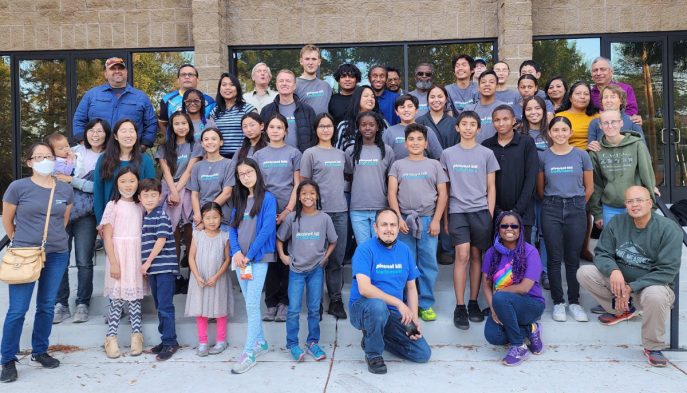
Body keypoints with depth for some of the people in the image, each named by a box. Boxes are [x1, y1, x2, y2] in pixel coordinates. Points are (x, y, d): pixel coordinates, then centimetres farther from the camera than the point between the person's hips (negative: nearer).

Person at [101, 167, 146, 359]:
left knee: (135, 296, 7)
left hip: (137, 255, 4)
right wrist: (113, 263, -12)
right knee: (117, 298, -1)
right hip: (118, 254, -4)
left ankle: (136, 336, 13)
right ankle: (111, 338, 8)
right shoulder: (113, 206, -3)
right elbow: (107, 236, -6)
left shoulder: (140, 206, 10)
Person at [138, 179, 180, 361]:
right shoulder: (145, 217, 13)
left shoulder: (161, 216, -10)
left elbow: (161, 240, -15)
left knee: (165, 306, -5)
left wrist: (148, 262, -11)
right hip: (152, 269, 8)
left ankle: (170, 342, 3)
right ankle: (166, 340, 23)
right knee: (159, 305, 13)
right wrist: (146, 266, 13)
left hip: (165, 267, -8)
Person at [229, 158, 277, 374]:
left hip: (259, 257, -6)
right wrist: (236, 251, -8)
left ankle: (248, 353, -6)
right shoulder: (239, 200, 14)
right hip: (240, 258, 6)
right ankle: (260, 342, 26)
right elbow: (232, 227, 8)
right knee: (250, 304, 12)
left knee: (252, 304, -10)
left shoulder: (268, 198, -4)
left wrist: (249, 255, -15)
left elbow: (267, 229, -13)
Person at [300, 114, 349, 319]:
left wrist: (344, 202, 11)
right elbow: (303, 184, -2)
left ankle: (335, 300, 15)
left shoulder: (341, 154, 14)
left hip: (340, 210, 4)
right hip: (318, 211, -4)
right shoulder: (310, 153, 0)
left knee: (337, 258, 7)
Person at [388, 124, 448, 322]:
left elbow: (442, 195, 7)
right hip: (404, 220, 0)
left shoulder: (434, 165, 11)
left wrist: (436, 220, -3)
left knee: (428, 264, 1)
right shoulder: (398, 165, 10)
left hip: (428, 220, 0)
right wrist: (398, 218, -8)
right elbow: (392, 194, 4)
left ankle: (426, 304, 11)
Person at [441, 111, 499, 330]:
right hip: (457, 211, -1)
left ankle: (474, 303, 16)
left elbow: (491, 188, 8)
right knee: (462, 255, -11)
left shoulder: (486, 154, 7)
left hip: (481, 210, 1)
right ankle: (459, 307, -5)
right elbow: (444, 188, 10)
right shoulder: (448, 154, 8)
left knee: (476, 255, 5)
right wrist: (445, 218, 8)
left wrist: (490, 215, 1)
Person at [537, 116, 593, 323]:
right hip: (551, 210, 0)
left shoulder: (581, 155, 3)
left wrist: (576, 204, 10)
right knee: (554, 258, 4)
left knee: (573, 258, 5)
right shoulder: (543, 157, 2)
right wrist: (551, 203, 10)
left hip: (575, 209, 0)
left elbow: (589, 188, 9)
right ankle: (558, 302, 14)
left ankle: (574, 301, 17)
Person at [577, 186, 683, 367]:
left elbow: (667, 271, -19)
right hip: (620, 279, 4)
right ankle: (621, 310, 9)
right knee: (584, 273, -15)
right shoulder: (617, 223, -5)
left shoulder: (669, 228, -16)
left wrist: (631, 287, -25)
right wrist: (613, 270, -26)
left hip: (652, 284, -4)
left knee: (655, 295, -40)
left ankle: (652, 347, -12)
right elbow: (602, 253, -2)